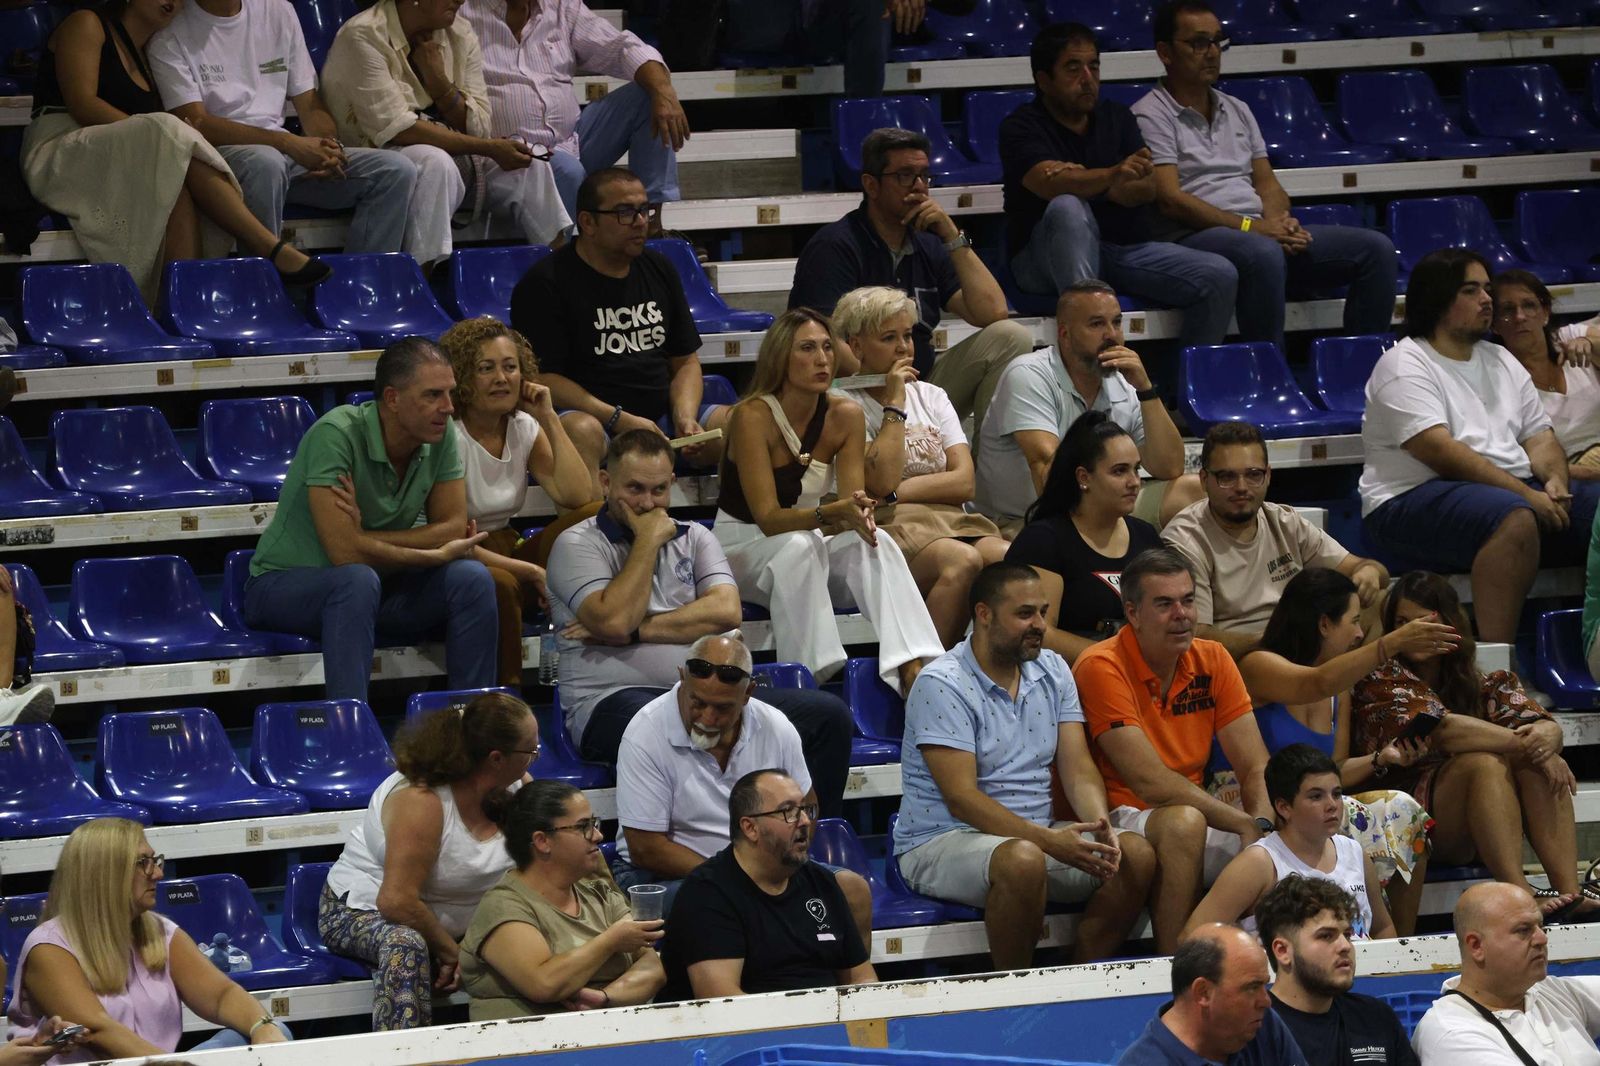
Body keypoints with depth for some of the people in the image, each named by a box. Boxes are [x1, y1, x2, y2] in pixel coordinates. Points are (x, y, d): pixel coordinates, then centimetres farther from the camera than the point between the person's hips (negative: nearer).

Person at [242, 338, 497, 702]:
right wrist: (436, 555, -19)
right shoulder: (337, 434, -26)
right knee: (358, 581, -38)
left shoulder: (440, 438, -7)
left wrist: (369, 538, -24)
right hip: (284, 585, -6)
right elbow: (344, 552, -30)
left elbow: (453, 528, -8)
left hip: (380, 584, 6)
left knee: (472, 579, -18)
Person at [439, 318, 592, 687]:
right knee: (499, 584, -41)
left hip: (506, 552, 7)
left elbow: (576, 496, -7)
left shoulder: (524, 428, 6)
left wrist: (550, 420, -8)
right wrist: (530, 572, -21)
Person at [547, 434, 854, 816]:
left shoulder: (694, 538, 20)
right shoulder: (577, 544, 7)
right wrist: (648, 541, -1)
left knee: (830, 715, -15)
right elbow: (615, 620, -11)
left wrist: (639, 629, -5)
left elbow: (726, 612, 2)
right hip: (616, 697, -5)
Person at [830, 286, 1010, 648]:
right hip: (890, 526, -5)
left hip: (951, 521, 5)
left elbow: (964, 482, 10)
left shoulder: (930, 397, 23)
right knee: (963, 560, -37)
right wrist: (895, 403, -4)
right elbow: (881, 480, -11)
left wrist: (899, 490, -4)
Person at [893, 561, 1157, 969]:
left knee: (1137, 854, -14)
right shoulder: (941, 685, -13)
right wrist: (1048, 841, -30)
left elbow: (1078, 769, 4)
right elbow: (962, 798, -20)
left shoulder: (1053, 672, 9)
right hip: (942, 841, -7)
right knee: (1023, 860, -38)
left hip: (1035, 833, 7)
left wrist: (1100, 826, -19)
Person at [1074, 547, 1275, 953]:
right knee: (1182, 823, -37)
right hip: (1117, 822, -6)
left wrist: (1263, 824, -21)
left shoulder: (1212, 661, 6)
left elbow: (1254, 768, 2)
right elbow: (1150, 782, -20)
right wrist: (1244, 822, -22)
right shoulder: (1102, 668, -13)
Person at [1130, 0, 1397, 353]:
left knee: (1376, 249, -8)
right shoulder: (1151, 115, 0)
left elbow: (1266, 182, 19)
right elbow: (1170, 199, -11)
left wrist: (1278, 221, -6)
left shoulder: (1237, 111, 24)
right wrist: (1250, 226, -16)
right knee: (1263, 255, -42)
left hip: (1262, 232, 8)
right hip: (1193, 237, -8)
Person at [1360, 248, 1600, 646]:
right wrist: (1526, 494, -20)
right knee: (1514, 517, -37)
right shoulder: (1405, 367, -4)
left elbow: (1539, 436, 17)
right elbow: (1440, 452, -16)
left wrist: (1554, 480, -7)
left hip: (1518, 491, 8)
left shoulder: (1501, 362, 21)